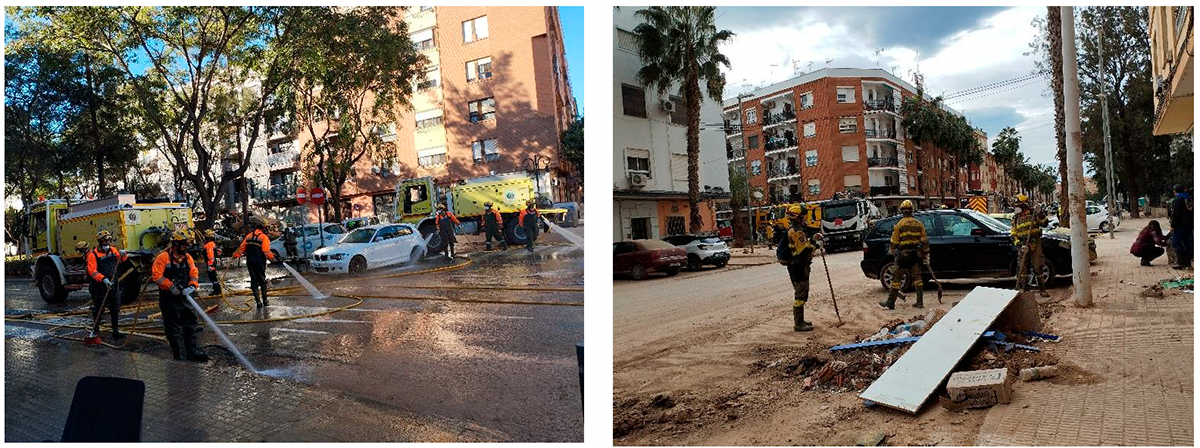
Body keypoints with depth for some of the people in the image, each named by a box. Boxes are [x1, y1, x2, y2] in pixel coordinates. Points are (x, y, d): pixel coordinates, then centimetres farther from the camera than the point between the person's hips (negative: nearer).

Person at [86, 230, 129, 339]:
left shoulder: (113, 250, 8)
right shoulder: (93, 254, -11)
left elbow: (121, 260, 23)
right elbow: (92, 271, -18)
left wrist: (123, 254, 0)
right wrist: (103, 279, -29)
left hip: (113, 285, 5)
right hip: (99, 287, -5)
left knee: (115, 307, 9)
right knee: (98, 309, 5)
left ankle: (115, 330, 17)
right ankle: (95, 330, 20)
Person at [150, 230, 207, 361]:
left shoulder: (188, 258, 6)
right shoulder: (163, 257, -11)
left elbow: (194, 274, 4)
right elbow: (156, 275, -15)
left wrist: (192, 286, -13)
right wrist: (171, 286, -21)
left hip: (184, 296, 6)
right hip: (169, 298, -6)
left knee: (190, 324, 7)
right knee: (173, 327, 4)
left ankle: (192, 351, 14)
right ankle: (178, 353, 13)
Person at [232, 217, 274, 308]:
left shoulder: (249, 236, 8)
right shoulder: (264, 237, -6)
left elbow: (241, 248, 12)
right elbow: (266, 251, -17)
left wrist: (235, 255, 24)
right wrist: (271, 257, -6)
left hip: (250, 262, 4)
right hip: (260, 262, -3)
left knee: (254, 280, 6)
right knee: (262, 280, 10)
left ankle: (258, 302, 3)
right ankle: (264, 300, 14)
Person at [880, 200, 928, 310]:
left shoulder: (899, 224, -8)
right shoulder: (919, 224, 5)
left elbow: (894, 242, -7)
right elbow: (925, 241, 7)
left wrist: (892, 252, 8)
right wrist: (926, 254, 13)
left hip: (903, 255, -4)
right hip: (915, 254, 4)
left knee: (896, 278, 0)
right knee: (917, 277, 12)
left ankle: (890, 302, 4)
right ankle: (920, 302, 13)